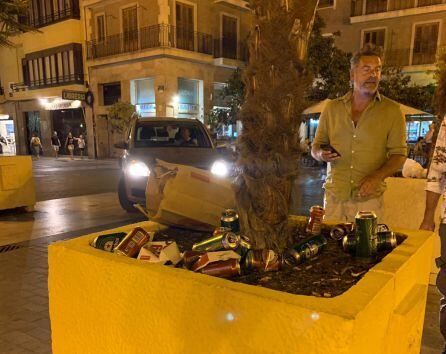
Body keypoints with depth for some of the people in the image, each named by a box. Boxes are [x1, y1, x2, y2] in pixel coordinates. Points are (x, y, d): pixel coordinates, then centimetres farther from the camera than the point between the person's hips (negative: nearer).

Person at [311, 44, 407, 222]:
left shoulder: (392, 111, 2)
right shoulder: (332, 107, 8)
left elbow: (399, 154, 0)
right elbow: (316, 146, 13)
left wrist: (377, 176, -17)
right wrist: (321, 154, -10)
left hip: (369, 199, -1)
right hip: (334, 196, 2)